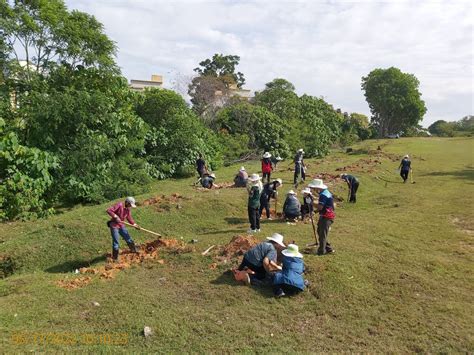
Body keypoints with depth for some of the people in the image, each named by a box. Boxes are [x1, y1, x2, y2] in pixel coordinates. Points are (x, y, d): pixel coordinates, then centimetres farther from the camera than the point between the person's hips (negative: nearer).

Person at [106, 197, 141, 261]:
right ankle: (115, 258, 10)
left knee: (128, 238, 17)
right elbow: (109, 210, -26)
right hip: (114, 226, -7)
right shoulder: (119, 205, -21)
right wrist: (115, 216, -32)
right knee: (116, 242, -3)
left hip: (121, 225, 7)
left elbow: (129, 217, 12)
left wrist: (134, 224, 1)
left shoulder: (128, 209, 2)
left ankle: (134, 250, 38)